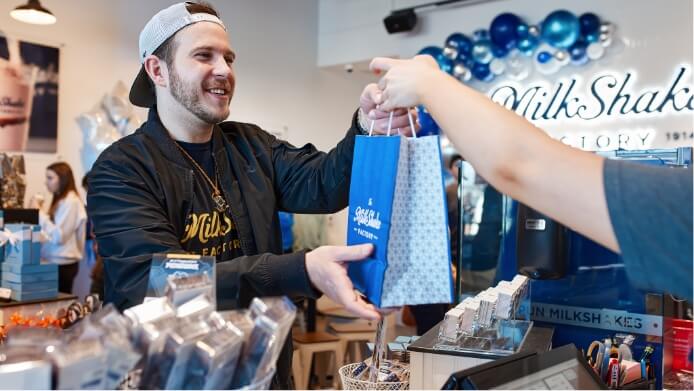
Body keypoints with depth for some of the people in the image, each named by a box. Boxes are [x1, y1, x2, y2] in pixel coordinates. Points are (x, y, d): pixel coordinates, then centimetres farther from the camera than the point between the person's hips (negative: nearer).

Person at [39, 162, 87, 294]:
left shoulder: (71, 201, -13)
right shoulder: (60, 200, 15)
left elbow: (58, 236, -18)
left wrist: (40, 214, -14)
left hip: (63, 264, -9)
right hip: (55, 261, 9)